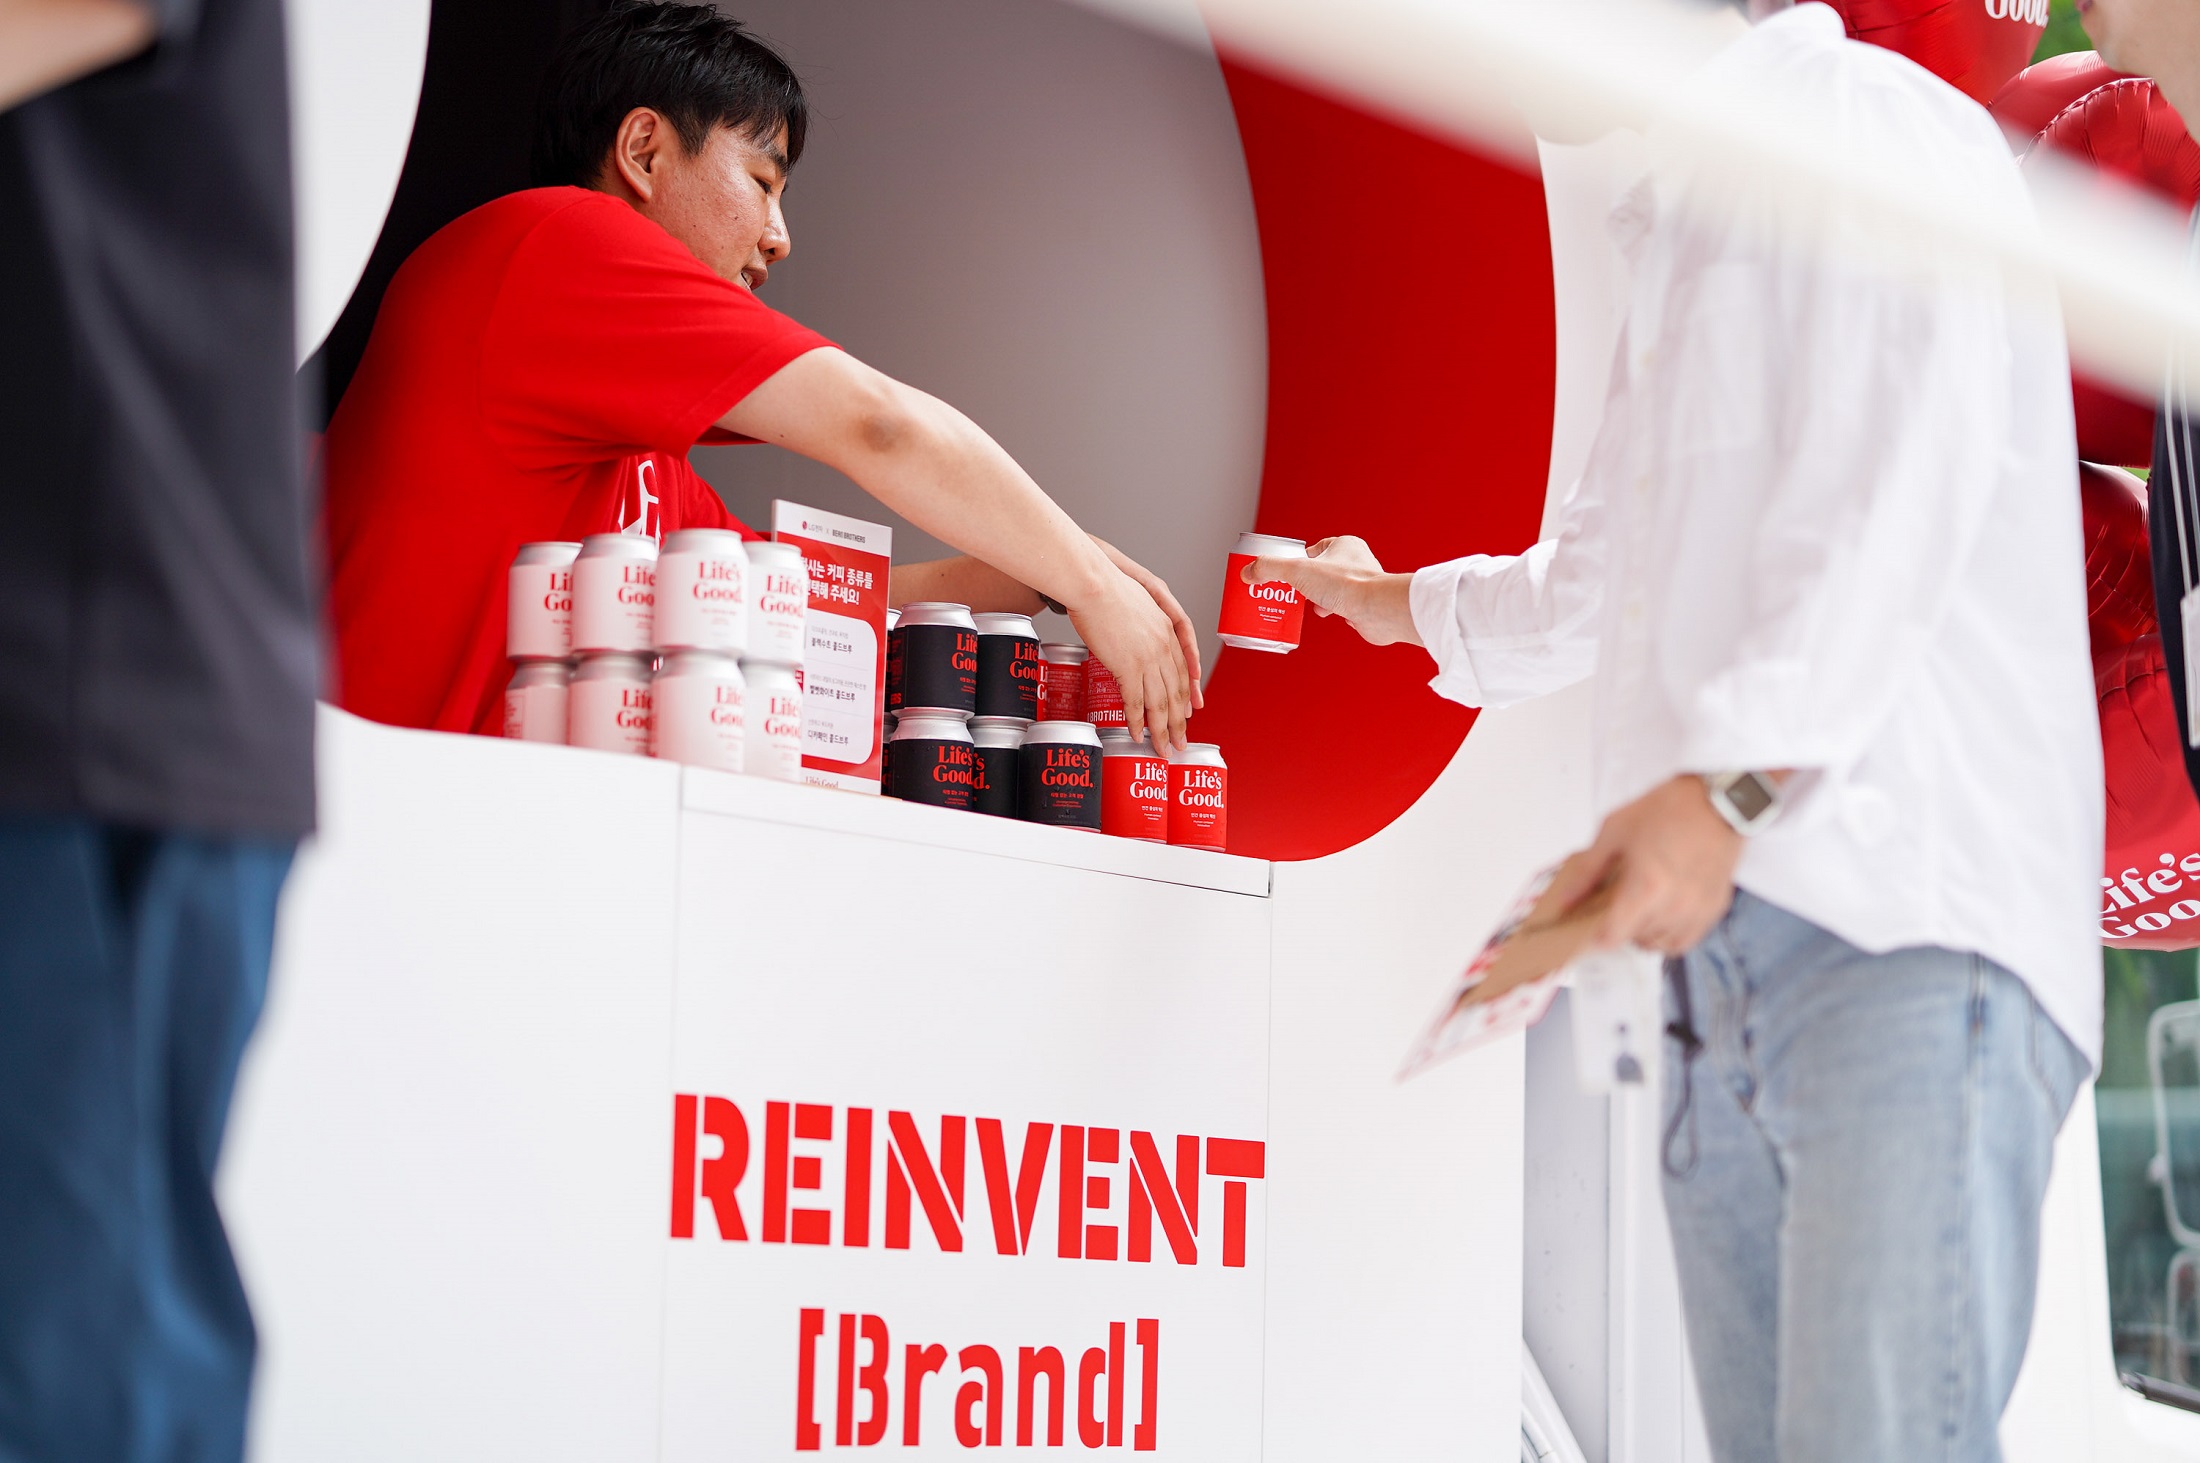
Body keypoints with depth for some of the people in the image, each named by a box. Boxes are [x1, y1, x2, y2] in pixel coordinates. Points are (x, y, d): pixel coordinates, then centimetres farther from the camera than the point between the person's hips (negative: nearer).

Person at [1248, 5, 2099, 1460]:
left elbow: (1900, 492, -17)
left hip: (1903, 928, -9)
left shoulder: (1874, 132, -1)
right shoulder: (1687, 224, 28)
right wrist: (1401, 603, 57)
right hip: (1729, 943, 9)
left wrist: (1730, 786, -26)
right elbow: (1602, 577, 42)